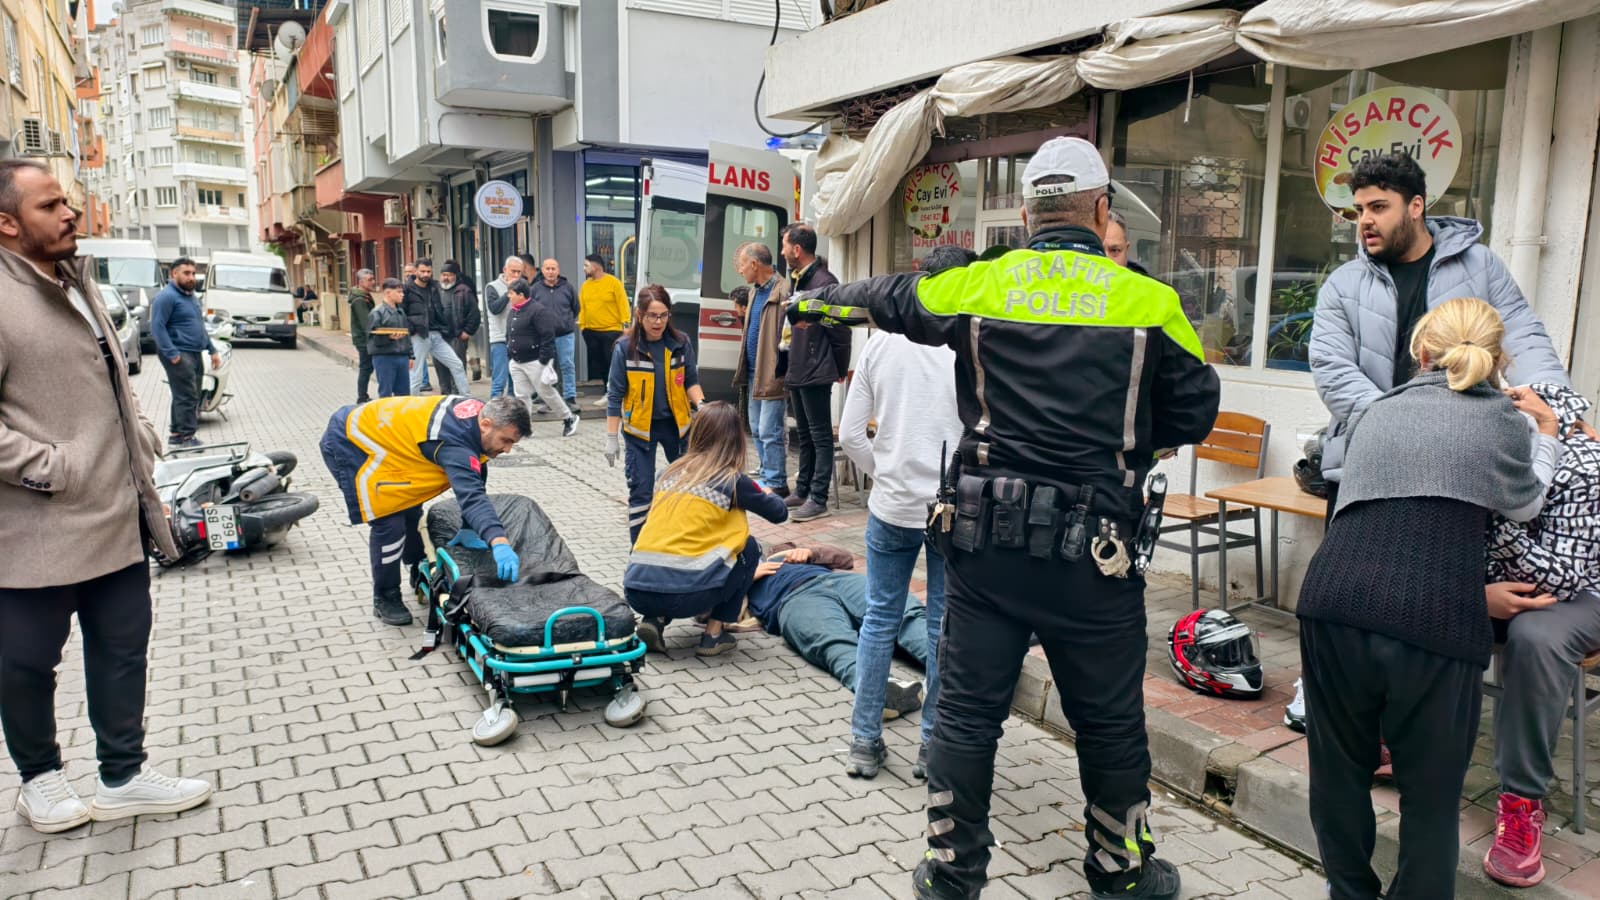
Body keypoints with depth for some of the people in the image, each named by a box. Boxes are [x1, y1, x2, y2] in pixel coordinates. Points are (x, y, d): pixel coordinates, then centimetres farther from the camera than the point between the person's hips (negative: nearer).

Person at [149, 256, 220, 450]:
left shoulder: (191, 296, 19)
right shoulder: (166, 296, -11)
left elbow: (200, 325, 27)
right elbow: (157, 327, -18)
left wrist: (212, 350, 21)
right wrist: (172, 353, -23)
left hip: (195, 354, 10)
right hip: (180, 355, -10)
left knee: (192, 397, 12)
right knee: (187, 397, -12)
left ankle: (176, 434, 21)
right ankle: (186, 437, -9)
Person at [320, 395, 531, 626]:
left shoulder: (479, 414, -10)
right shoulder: (455, 442, -37)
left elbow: (473, 485, -1)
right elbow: (471, 495, -51)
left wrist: (469, 528, -2)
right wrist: (499, 542, -64)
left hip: (376, 431, 10)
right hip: (347, 443, -10)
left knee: (411, 512, 19)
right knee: (390, 524, -13)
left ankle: (421, 576, 40)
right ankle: (385, 599, 7)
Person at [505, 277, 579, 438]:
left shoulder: (538, 310, -16)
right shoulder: (513, 312, 13)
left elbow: (548, 336, -19)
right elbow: (509, 335, 24)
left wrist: (544, 360, -21)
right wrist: (509, 354, 18)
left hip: (535, 362, -8)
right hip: (516, 362, 8)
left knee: (546, 392, 0)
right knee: (521, 395, 6)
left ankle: (570, 418, 16)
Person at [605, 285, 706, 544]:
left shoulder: (681, 343, -6)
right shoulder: (625, 348, -13)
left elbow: (691, 381, 4)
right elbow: (615, 396, -8)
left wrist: (700, 403, -17)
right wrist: (611, 439, -8)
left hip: (676, 423, 3)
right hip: (640, 427, -3)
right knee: (641, 490, -1)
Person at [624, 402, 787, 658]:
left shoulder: (670, 472, 15)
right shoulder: (732, 480, 3)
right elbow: (779, 513, 18)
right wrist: (766, 494, 41)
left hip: (635, 590, 5)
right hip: (683, 593, -5)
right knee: (748, 548, 19)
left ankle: (655, 620, 12)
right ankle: (714, 634, 14)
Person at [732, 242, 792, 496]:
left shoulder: (782, 291, -16)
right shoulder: (755, 291, 15)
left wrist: (777, 372, -21)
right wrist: (743, 368, 17)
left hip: (772, 375, -10)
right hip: (754, 373, 10)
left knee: (769, 432, -7)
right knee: (757, 430, 15)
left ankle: (776, 483, 3)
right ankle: (767, 478, 25)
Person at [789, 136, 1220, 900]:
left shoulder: (977, 288, 0)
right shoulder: (1148, 302, -3)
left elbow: (884, 298, 17)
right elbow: (1193, 415, 6)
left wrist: (813, 299, 36)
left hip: (984, 541, 2)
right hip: (1091, 551, -1)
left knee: (967, 712, 14)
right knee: (1109, 722, 16)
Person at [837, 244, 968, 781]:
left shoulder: (883, 343, -1)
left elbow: (851, 434, -1)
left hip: (891, 508, 3)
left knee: (879, 619, 13)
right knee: (945, 626, 10)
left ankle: (865, 743, 20)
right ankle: (933, 746, 21)